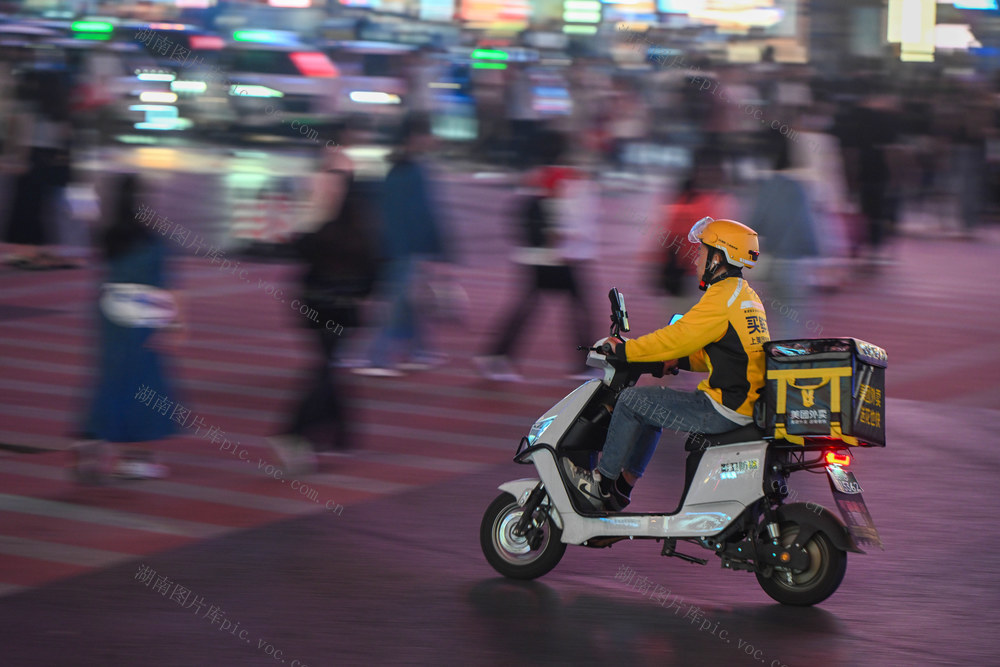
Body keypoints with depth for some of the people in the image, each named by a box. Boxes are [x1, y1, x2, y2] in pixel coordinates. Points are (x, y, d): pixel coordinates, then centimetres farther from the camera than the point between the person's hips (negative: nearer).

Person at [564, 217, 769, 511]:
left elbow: (676, 336, -17)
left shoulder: (721, 297, -15)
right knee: (651, 403, 23)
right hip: (747, 402, 10)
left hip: (723, 410, -10)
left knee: (632, 400, -3)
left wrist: (624, 350, -6)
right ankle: (622, 485, 24)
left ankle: (603, 483, 7)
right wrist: (678, 360, 17)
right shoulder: (747, 296, 16)